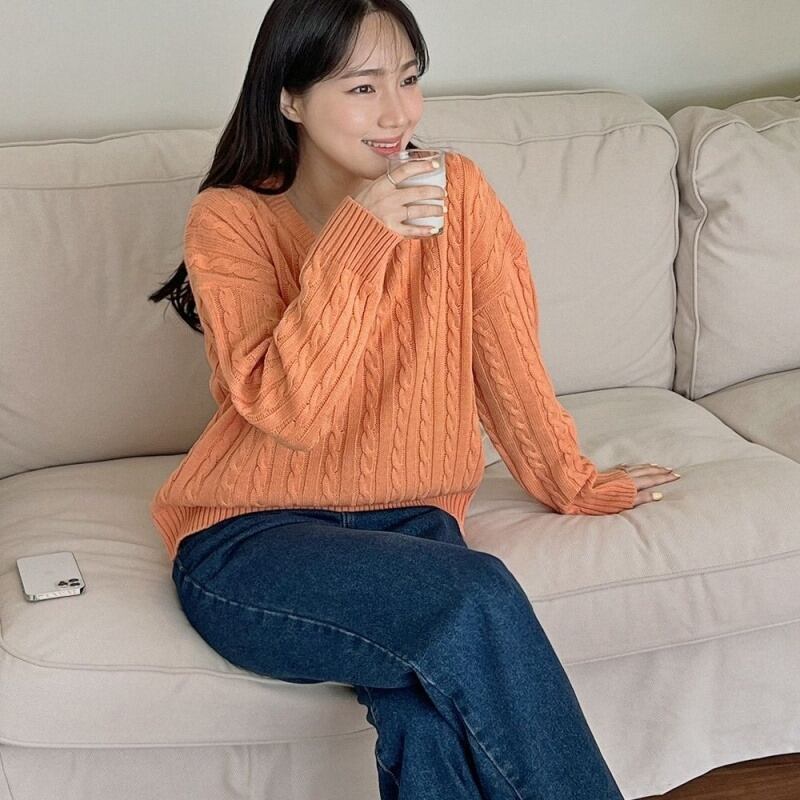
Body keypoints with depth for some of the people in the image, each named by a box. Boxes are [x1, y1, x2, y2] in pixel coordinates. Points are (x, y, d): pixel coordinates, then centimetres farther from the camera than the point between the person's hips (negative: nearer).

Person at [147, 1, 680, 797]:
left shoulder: (455, 190, 1)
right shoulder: (230, 220, -6)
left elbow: (505, 355, 11)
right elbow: (289, 412, -17)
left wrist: (570, 484, 19)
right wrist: (354, 245, -23)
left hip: (405, 518, 3)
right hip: (249, 538, -2)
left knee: (431, 705, -31)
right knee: (475, 601, -31)